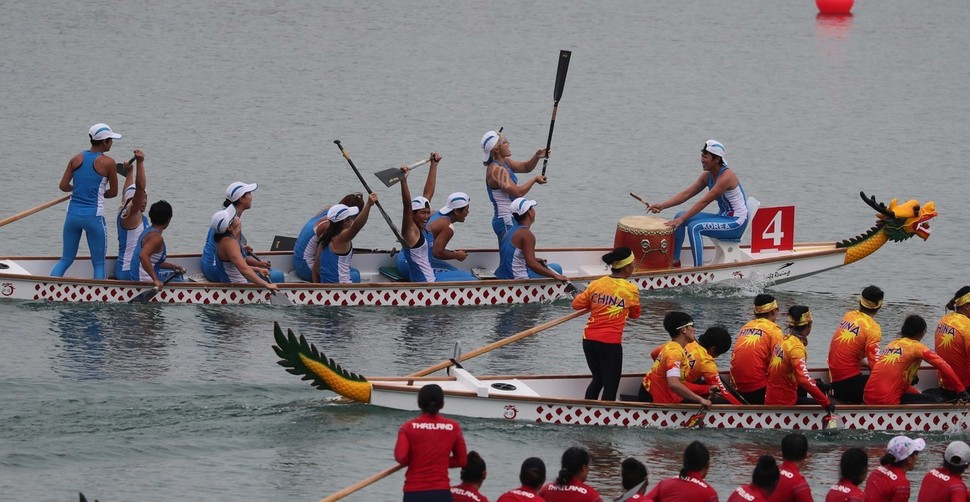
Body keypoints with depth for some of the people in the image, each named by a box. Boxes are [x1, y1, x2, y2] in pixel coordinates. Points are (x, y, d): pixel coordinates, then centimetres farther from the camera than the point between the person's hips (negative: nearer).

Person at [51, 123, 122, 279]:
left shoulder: (76, 159, 4)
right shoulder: (108, 163, -7)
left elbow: (63, 186, 3)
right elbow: (113, 192, 0)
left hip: (73, 213, 4)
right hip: (94, 216, -4)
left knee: (66, 260, 14)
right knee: (99, 264, 7)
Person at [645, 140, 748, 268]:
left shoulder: (726, 176, -22)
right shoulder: (707, 175, 5)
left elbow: (704, 202, -26)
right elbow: (686, 193, 1)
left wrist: (681, 220, -29)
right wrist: (661, 206, -10)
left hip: (736, 222, -9)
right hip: (722, 217, 9)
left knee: (694, 227, -27)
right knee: (679, 216, 3)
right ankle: (675, 261, 8)